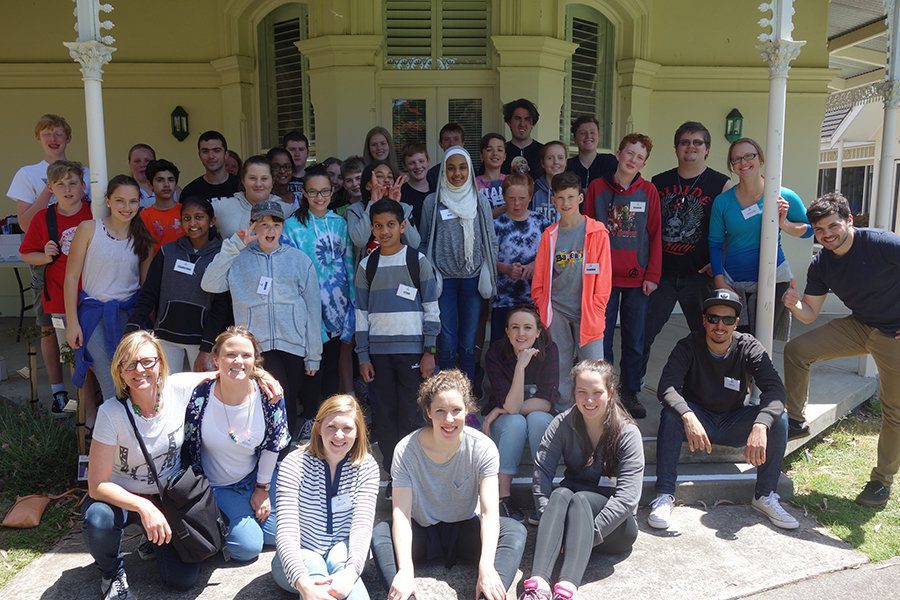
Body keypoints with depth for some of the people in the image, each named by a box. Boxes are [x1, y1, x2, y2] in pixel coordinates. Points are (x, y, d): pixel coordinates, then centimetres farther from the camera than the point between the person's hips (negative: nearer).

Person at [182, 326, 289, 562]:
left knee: (275, 534, 6)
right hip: (216, 485, -3)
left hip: (256, 474, 3)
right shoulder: (199, 397, -25)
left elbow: (273, 444, -4)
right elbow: (186, 448, -10)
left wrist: (263, 488, 1)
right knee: (248, 546, -10)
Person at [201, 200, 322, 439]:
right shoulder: (239, 260, 9)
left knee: (289, 407, 7)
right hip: (256, 345, -2)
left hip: (294, 345, 2)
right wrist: (233, 246, -8)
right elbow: (209, 284, -6)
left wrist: (314, 356, 6)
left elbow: (313, 309, 9)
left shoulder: (300, 260, 10)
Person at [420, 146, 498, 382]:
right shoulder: (432, 202, 4)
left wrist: (489, 275, 1)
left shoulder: (480, 202, 7)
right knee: (447, 344, -2)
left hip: (473, 280, 1)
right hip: (443, 280, -1)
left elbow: (491, 241, 10)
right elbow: (424, 242, 7)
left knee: (468, 343, 6)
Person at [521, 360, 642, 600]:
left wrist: (592, 533, -28)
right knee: (560, 494, -31)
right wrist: (549, 519, -28)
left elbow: (627, 495, -20)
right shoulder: (563, 424, -3)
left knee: (580, 498, -32)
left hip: (614, 527, -2)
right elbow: (542, 473, -14)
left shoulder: (628, 433, -10)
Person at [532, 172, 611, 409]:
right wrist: (543, 308, 3)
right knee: (559, 367, 9)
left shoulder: (597, 232, -1)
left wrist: (596, 310, -5)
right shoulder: (549, 235, 7)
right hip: (556, 311, 3)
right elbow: (539, 278, 11)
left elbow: (603, 277, -1)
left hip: (587, 312, -2)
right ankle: (562, 412, 23)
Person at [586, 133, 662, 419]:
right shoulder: (597, 187, 2)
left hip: (638, 278, 1)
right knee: (601, 338, 5)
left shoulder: (649, 191, 3)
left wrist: (652, 275, -3)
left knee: (635, 340, 8)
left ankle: (630, 393, 22)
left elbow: (655, 235, 3)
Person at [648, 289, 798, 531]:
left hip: (733, 424, 2)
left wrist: (760, 425, -45)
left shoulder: (749, 348, -12)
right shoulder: (688, 346, -15)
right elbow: (666, 386, -29)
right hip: (697, 418, -2)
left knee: (778, 418, -23)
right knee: (670, 413, -33)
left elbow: (775, 388, -25)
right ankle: (664, 496, -28)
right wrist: (688, 417, -49)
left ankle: (765, 496, -9)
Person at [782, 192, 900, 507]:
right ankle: (796, 421, 5)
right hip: (858, 326, 5)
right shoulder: (820, 265, -5)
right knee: (796, 350, -9)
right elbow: (810, 313, -2)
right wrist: (794, 304, -26)